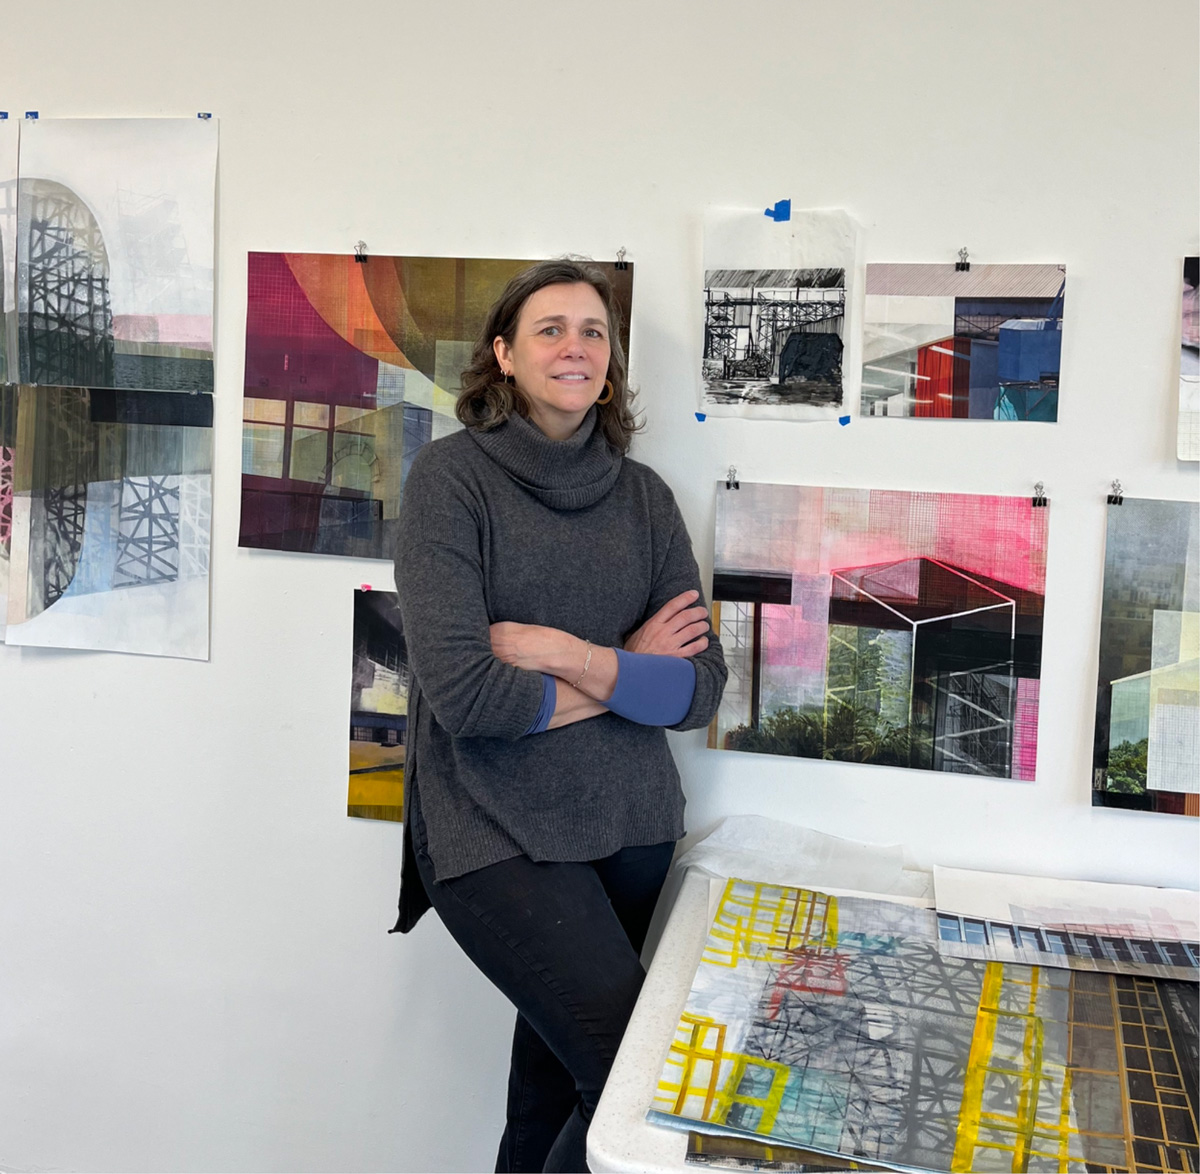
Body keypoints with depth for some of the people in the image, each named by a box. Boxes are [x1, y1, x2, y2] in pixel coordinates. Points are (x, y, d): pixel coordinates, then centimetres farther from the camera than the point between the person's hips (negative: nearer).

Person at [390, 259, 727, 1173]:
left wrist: (567, 654, -14)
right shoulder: (453, 474, -7)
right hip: (496, 832, -4)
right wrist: (625, 671, -7)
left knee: (557, 1078, 14)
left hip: (631, 824, 5)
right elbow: (460, 690, -17)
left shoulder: (644, 496, 6)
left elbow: (702, 690, -1)